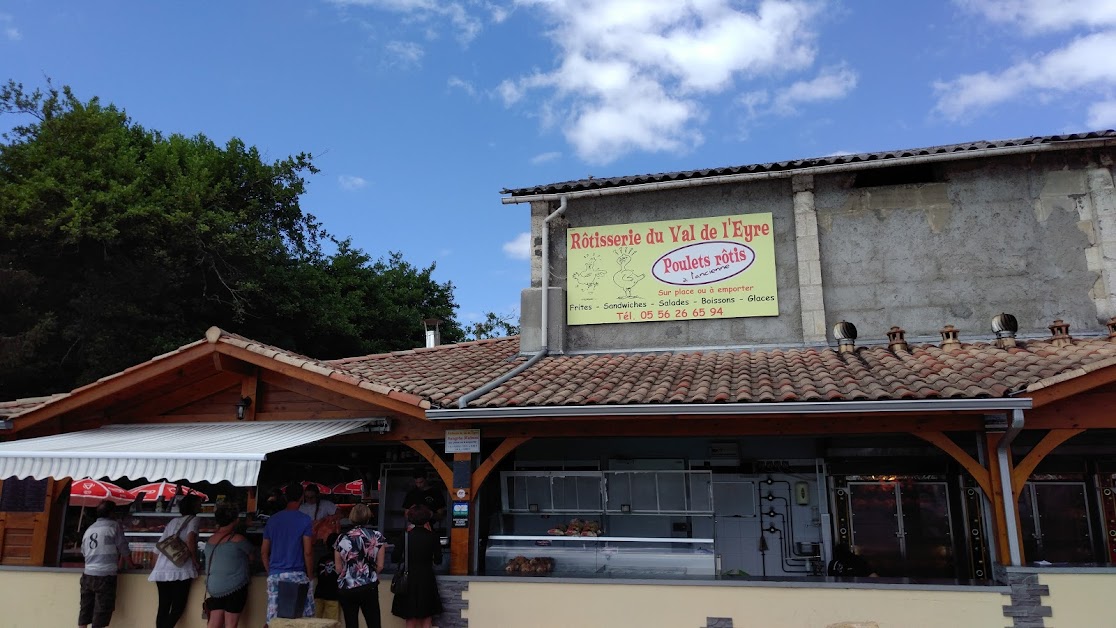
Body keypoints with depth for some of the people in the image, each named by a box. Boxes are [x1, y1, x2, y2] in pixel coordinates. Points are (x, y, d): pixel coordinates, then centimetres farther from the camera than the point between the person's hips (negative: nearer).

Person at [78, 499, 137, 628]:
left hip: (88, 575, 6)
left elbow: (84, 553, 23)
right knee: (101, 613, -3)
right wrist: (132, 565, 16)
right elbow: (124, 550, 1)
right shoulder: (114, 526, -1)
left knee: (84, 613, 9)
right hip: (105, 576, -6)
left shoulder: (89, 530, 16)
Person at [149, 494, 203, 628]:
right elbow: (190, 539, -14)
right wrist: (195, 561, -4)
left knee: (163, 607, 8)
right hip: (181, 569, -6)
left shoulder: (173, 521, 23)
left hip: (162, 569, 6)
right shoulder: (194, 519, 5)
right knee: (178, 608, -2)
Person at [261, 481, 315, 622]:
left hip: (274, 575, 5)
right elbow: (307, 552, -8)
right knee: (305, 617, 3)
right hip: (297, 574, -4)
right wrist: (310, 575, 2)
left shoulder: (273, 519, 10)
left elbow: (264, 552, 12)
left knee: (273, 620, 6)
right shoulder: (304, 519, -5)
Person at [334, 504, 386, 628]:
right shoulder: (377, 536, -3)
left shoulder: (342, 538, 0)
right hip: (369, 587, -2)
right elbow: (380, 566, -1)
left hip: (346, 588, 2)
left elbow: (338, 568, 3)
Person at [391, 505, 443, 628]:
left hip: (409, 581, 1)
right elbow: (438, 560, -1)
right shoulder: (432, 536, -7)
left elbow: (394, 557, -5)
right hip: (427, 581, -1)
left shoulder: (406, 535, -7)